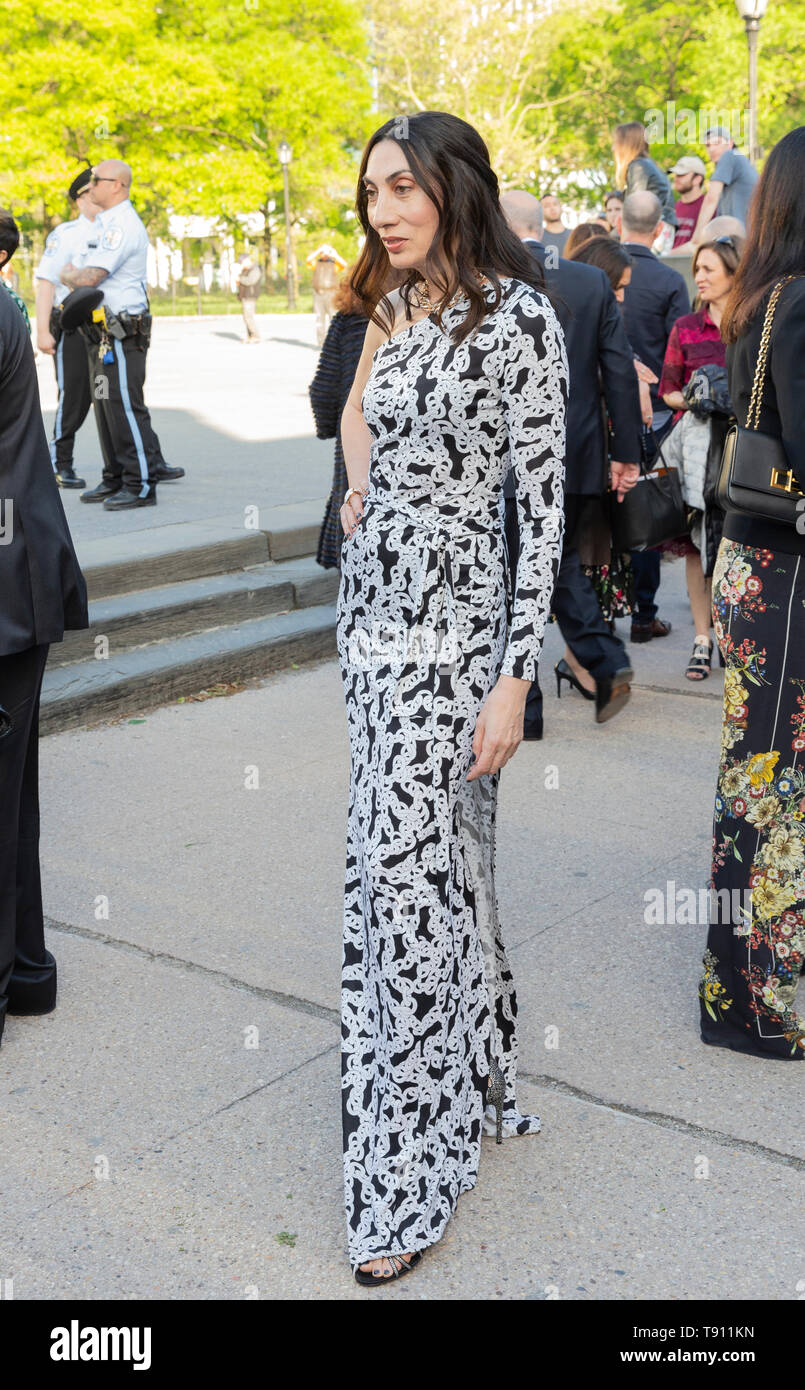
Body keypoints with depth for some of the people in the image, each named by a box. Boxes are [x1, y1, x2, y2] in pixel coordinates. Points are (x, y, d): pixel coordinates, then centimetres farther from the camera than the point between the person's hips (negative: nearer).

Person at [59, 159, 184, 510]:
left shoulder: (123, 227, -16)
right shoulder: (103, 221, 17)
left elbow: (89, 279, -21)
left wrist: (67, 275, -2)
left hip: (121, 334, -10)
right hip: (102, 332, 10)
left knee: (125, 407, -7)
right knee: (107, 406, 14)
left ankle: (141, 486, -2)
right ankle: (116, 479, 22)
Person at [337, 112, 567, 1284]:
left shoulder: (518, 315, -11)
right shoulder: (392, 305, 11)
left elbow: (543, 504, -14)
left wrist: (513, 680, -18)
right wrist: (362, 492, 12)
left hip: (448, 625, -7)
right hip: (374, 611, 8)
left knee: (407, 880, -5)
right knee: (432, 863, 15)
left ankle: (410, 1178, 9)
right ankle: (478, 1085, 33)